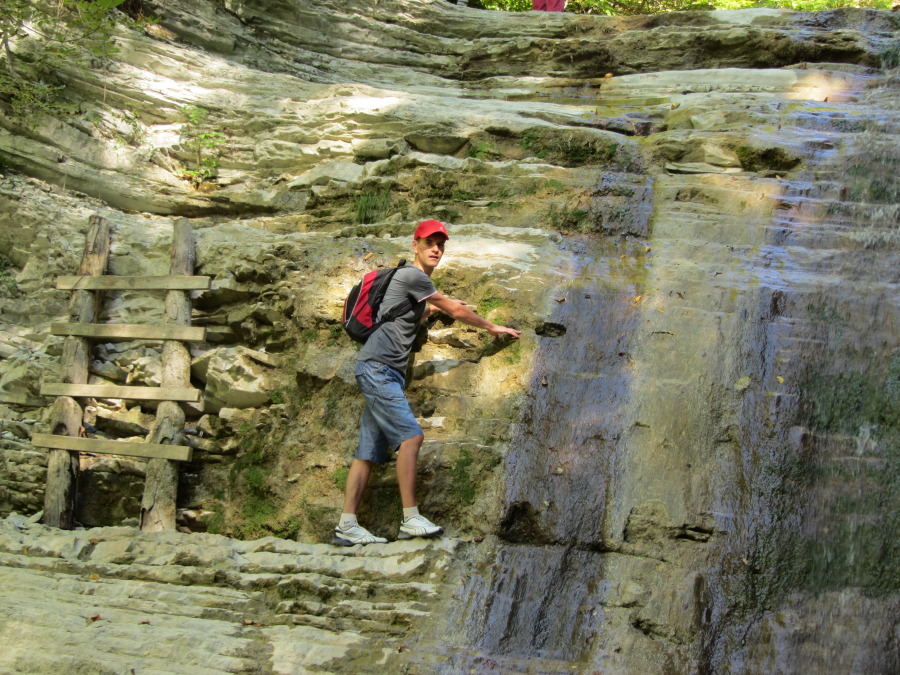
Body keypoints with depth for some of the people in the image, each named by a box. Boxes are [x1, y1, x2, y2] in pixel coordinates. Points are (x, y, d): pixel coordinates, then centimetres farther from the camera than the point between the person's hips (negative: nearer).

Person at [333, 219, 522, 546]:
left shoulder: (417, 282, 24)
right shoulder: (412, 275, -5)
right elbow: (458, 312, 0)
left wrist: (435, 307, 39)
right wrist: (492, 327, 13)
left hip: (384, 372, 10)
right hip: (377, 366, -10)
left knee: (369, 450, 3)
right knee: (410, 435, -18)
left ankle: (346, 526, 0)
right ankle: (410, 519, -19)